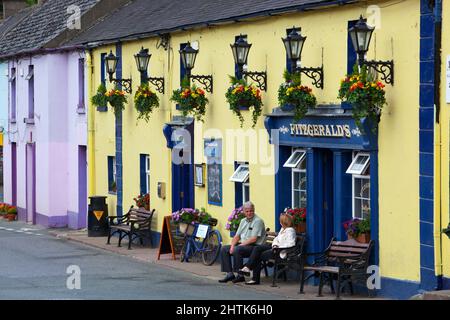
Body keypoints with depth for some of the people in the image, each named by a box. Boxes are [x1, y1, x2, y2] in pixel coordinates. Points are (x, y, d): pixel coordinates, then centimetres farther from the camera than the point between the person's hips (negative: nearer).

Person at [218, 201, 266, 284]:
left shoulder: (258, 221, -9)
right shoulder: (243, 221, 17)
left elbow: (254, 239, -17)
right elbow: (237, 236, 16)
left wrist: (241, 244, -16)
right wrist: (232, 246, -3)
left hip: (254, 246, -9)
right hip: (242, 244, 9)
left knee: (237, 250, -33)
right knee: (224, 249, -4)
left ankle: (240, 275, -23)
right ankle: (229, 274, -7)